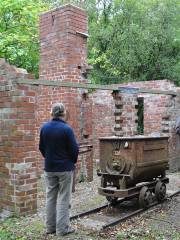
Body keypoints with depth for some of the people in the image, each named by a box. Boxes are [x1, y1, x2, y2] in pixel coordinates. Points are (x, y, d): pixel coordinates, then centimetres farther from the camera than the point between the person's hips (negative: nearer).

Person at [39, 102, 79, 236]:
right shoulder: (66, 129, -16)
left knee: (50, 197, 14)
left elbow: (41, 147, 7)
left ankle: (50, 227, 22)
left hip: (49, 168, 5)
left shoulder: (44, 128, 0)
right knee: (64, 198, 4)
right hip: (65, 167, -5)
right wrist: (73, 161, 6)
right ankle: (62, 228, 8)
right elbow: (74, 149, -12)